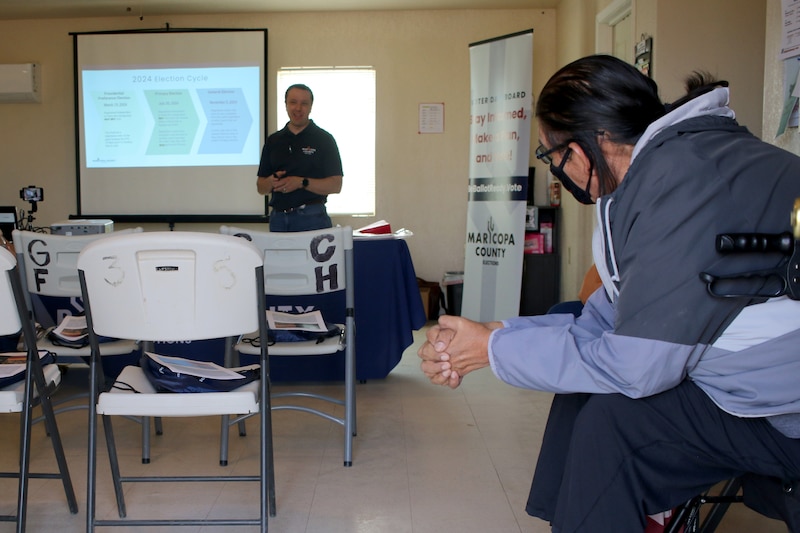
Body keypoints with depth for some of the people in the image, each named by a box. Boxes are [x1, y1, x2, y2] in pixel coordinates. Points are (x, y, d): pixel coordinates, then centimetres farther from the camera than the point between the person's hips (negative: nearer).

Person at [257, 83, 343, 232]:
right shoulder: (273, 141, 14)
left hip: (312, 219, -3)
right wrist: (271, 182, -8)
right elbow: (261, 187, 15)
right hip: (278, 218, 3)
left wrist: (302, 182, -16)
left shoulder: (323, 139, 2)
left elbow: (335, 185, -4)